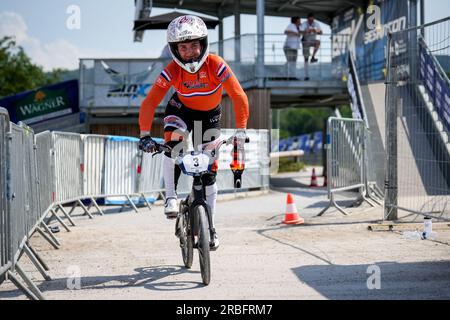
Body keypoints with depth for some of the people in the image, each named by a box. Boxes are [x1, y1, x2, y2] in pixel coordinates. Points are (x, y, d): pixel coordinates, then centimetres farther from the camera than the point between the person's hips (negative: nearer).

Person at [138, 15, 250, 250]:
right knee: (173, 142, -33)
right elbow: (149, 102, -28)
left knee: (209, 170, -1)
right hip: (181, 109, 0)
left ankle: (210, 227, 13)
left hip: (209, 115, 0)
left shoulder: (215, 65, -32)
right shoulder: (172, 71, -28)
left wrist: (241, 130, -41)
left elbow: (238, 96, -33)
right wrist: (145, 134, -39)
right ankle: (171, 196, -15)